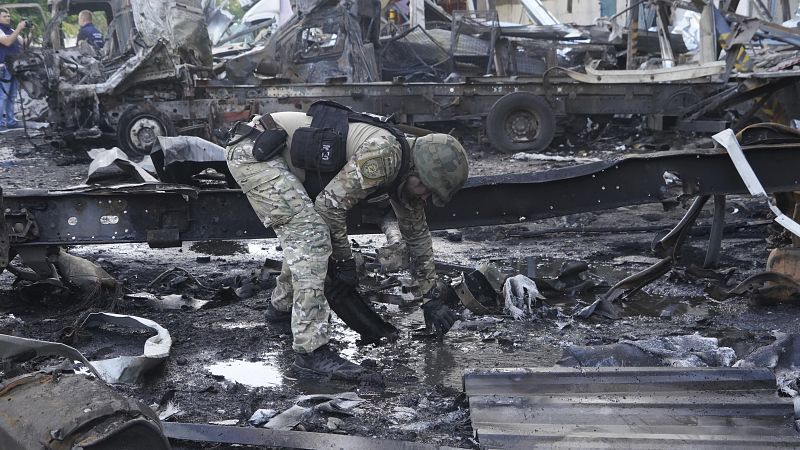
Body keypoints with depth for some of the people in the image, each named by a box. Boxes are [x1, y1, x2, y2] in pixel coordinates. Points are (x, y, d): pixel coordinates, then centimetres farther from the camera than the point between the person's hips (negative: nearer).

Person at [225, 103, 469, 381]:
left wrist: (431, 299, 21)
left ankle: (282, 305, 41)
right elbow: (330, 204, -20)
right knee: (312, 235, -18)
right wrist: (343, 259, -7)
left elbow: (417, 234, 18)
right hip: (253, 151, -10)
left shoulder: (404, 169, 9)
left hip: (274, 155, 10)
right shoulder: (384, 153, -21)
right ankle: (311, 352, -19)